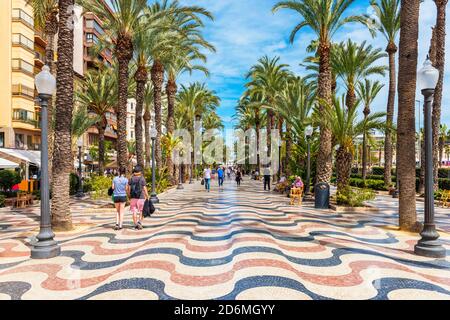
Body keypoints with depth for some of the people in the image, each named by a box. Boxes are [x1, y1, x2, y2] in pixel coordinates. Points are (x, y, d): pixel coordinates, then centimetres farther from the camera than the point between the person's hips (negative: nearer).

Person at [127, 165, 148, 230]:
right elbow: (145, 189, -9)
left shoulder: (131, 179, 2)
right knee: (142, 211, 12)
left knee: (134, 212, 7)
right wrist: (147, 197, -2)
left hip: (133, 198, 2)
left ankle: (136, 225, 5)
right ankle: (139, 222, -4)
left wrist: (129, 197, 12)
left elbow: (129, 189, 2)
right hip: (141, 198, -2)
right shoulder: (142, 179, -7)